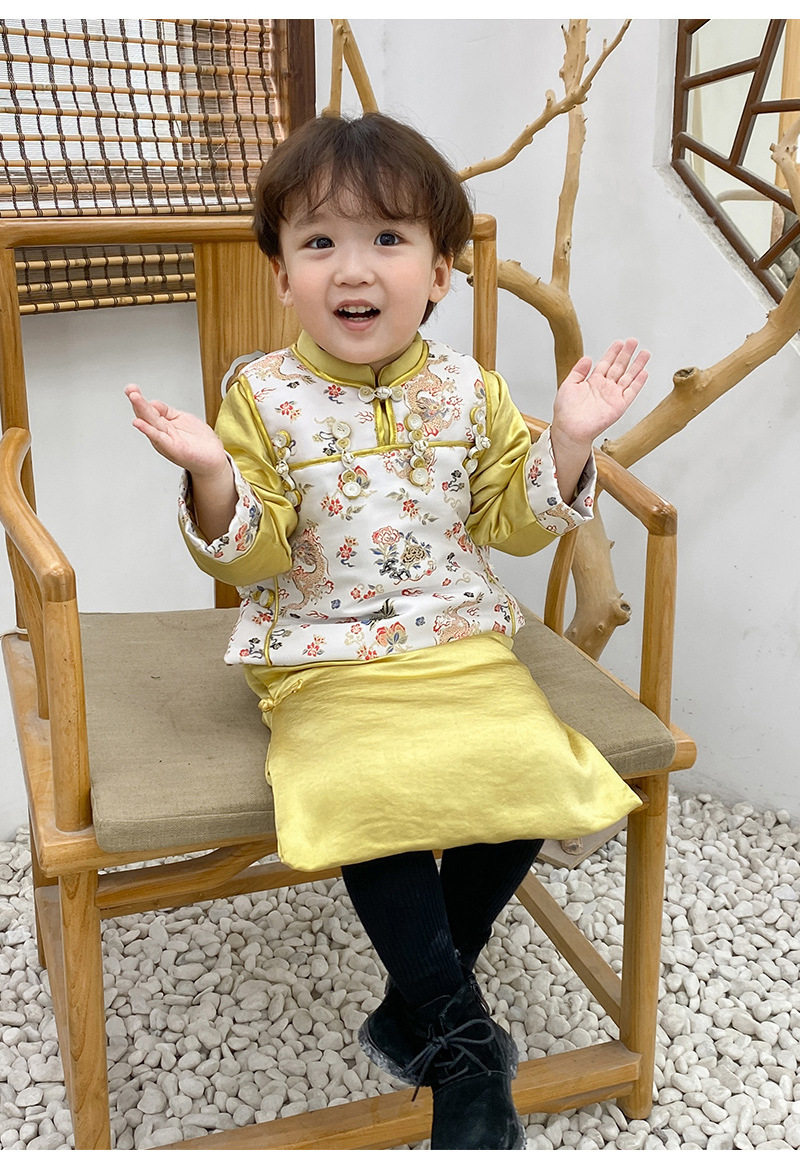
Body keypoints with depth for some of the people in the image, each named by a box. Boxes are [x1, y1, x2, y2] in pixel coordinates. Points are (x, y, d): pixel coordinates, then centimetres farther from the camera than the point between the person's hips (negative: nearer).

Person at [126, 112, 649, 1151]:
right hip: (325, 665, -3)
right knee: (370, 796, -26)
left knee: (535, 774, -17)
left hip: (463, 647, 3)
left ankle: (416, 1004, 8)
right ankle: (464, 1046, -3)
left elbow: (513, 520, 10)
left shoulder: (469, 390, 5)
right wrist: (211, 478, -24)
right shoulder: (264, 397, -3)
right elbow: (249, 558, -5)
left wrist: (568, 440, -4)